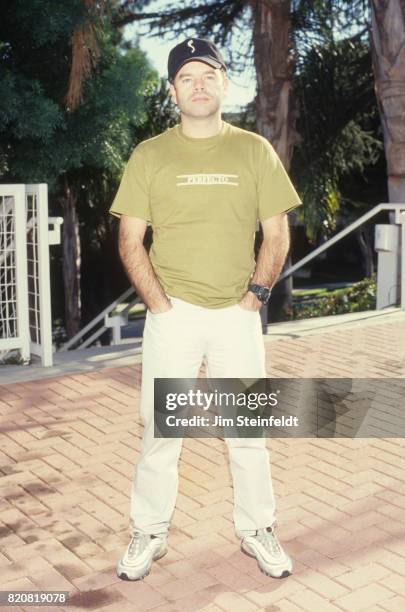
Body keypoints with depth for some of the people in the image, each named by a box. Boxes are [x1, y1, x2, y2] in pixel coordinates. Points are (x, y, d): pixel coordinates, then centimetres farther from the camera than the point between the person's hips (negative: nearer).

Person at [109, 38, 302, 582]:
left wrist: (255, 294, -6)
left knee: (248, 430, 8)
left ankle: (257, 530, 25)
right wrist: (159, 303, -9)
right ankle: (149, 534, 21)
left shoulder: (255, 151, 6)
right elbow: (130, 240, 2)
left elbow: (276, 235, 6)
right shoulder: (149, 155, 4)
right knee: (160, 431, 5)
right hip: (172, 313, 0)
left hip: (237, 315, 1)